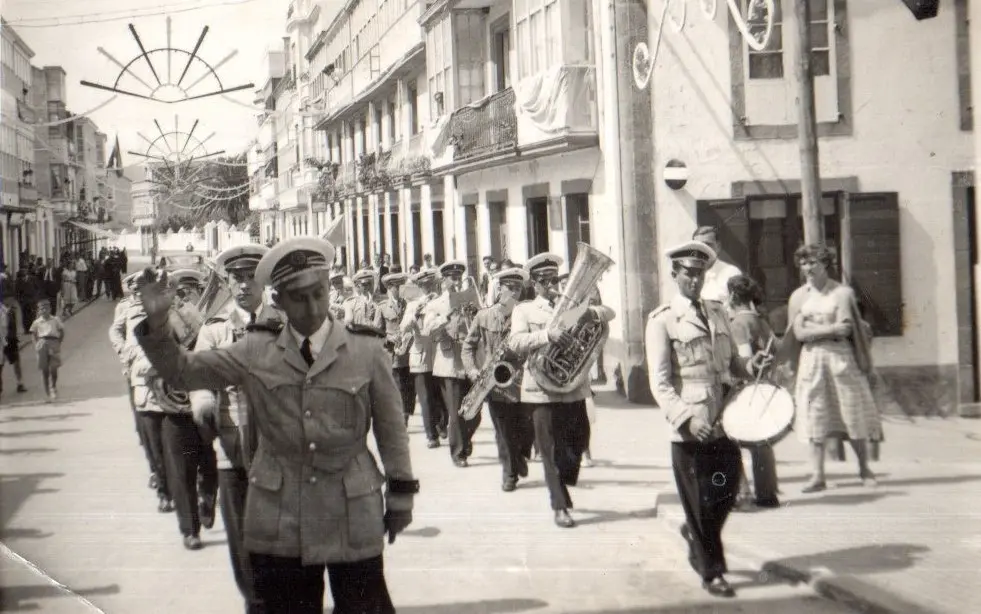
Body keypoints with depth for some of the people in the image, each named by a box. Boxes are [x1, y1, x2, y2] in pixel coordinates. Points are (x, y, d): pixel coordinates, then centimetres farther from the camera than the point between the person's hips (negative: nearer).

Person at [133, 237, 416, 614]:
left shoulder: (366, 349, -3)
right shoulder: (255, 351, 1)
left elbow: (390, 424, 3)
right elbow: (182, 372, 4)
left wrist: (401, 492, 6)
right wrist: (157, 324, -12)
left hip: (352, 517, -1)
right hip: (279, 518, 2)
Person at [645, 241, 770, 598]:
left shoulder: (718, 313, 14)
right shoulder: (662, 320, -5)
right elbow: (660, 382, -10)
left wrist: (750, 366, -1)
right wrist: (686, 419, -22)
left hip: (723, 421, 6)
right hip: (689, 428, -5)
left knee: (727, 493, 10)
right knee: (701, 503, 3)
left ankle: (694, 531, 39)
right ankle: (711, 572, 17)